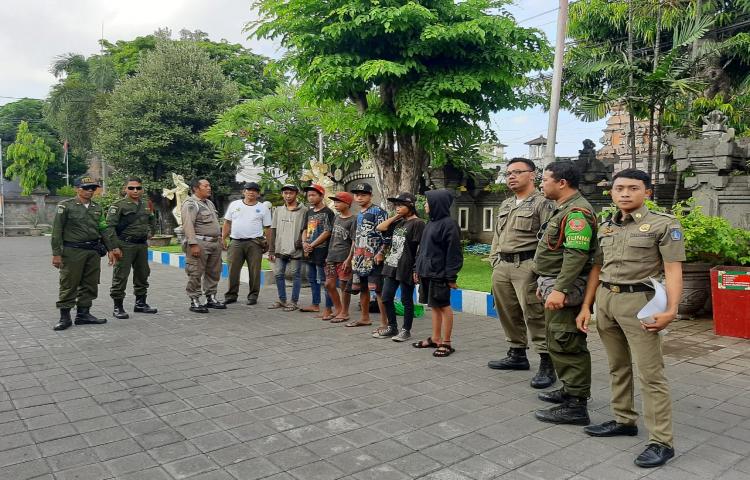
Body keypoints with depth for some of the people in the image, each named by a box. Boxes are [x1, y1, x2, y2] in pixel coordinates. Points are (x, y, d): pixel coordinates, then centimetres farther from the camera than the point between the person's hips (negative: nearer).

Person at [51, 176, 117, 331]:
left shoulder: (97, 208, 14)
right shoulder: (66, 206, -2)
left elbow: (102, 230, 19)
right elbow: (57, 231, -5)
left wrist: (110, 249, 13)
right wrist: (56, 254, -10)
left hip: (94, 252, 6)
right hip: (73, 251, -5)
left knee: (90, 285, 8)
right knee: (69, 285, -2)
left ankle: (83, 314, 18)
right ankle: (64, 317, 6)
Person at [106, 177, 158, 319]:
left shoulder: (146, 206, 13)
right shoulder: (118, 205, -7)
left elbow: (152, 221, 30)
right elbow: (110, 227, -13)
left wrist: (150, 233, 14)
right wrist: (115, 247, -18)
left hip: (142, 245, 7)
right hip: (125, 245, -7)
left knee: (142, 275, 13)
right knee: (120, 276, -4)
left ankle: (140, 303, 26)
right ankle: (118, 307, 4)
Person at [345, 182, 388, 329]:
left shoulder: (378, 211, -7)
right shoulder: (359, 214, 19)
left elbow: (385, 234, -14)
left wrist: (381, 253, -20)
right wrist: (353, 256, 25)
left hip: (373, 258, -9)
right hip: (359, 258, 9)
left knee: (378, 289, -9)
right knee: (362, 288, 16)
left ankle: (384, 322, -6)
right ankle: (365, 318, 30)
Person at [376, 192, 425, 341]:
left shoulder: (417, 223, -10)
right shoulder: (398, 222, 13)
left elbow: (420, 248, -14)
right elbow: (380, 228, 11)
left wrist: (416, 269, -17)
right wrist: (395, 217, 6)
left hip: (406, 268, -8)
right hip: (392, 267, 8)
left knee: (406, 300, 4)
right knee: (386, 298, 11)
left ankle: (406, 330, 17)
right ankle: (392, 328, 24)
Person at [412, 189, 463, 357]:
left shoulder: (448, 224, -12)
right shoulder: (431, 223, 13)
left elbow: (453, 252, -15)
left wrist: (451, 277, -17)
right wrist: (417, 269, 16)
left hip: (439, 274, -8)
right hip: (426, 272, 8)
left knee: (443, 306, 0)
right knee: (434, 306, 14)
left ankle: (446, 343, 8)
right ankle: (435, 339, 23)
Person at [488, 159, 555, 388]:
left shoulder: (541, 203, -5)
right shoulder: (505, 206, 20)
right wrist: (495, 261, 16)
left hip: (526, 265, -8)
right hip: (502, 267, 8)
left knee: (535, 315, -8)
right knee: (508, 313, 14)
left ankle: (547, 364, 0)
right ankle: (517, 355, 28)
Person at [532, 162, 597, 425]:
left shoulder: (576, 211, -16)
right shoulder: (563, 209, 18)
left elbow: (576, 254, -26)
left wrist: (559, 289, -30)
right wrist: (545, 283, 24)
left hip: (564, 289, -11)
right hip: (554, 286, 11)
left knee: (566, 345, -6)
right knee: (558, 342, 18)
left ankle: (576, 405, 1)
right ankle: (570, 390, 31)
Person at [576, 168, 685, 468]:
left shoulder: (664, 224, -3)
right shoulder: (605, 228, 13)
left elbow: (673, 271, -8)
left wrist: (671, 310, -18)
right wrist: (586, 307, 13)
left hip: (638, 301, -6)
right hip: (604, 300, 6)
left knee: (650, 373, -5)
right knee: (617, 366, 15)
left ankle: (661, 441, 2)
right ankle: (624, 420, 28)